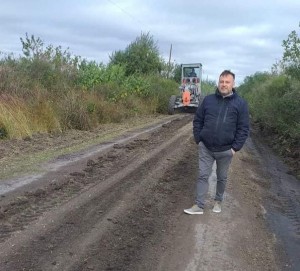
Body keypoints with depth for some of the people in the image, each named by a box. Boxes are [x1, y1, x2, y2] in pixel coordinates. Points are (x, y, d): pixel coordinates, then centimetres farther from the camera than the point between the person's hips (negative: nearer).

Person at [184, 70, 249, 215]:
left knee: (222, 178, 15)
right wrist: (198, 140, 0)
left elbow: (244, 128, -5)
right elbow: (197, 120, 6)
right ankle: (199, 206, 11)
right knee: (202, 176, 3)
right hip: (206, 148, 1)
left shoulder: (240, 103, -5)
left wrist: (235, 147, -9)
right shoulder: (208, 99, 0)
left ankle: (218, 201, 35)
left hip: (225, 150, -1)